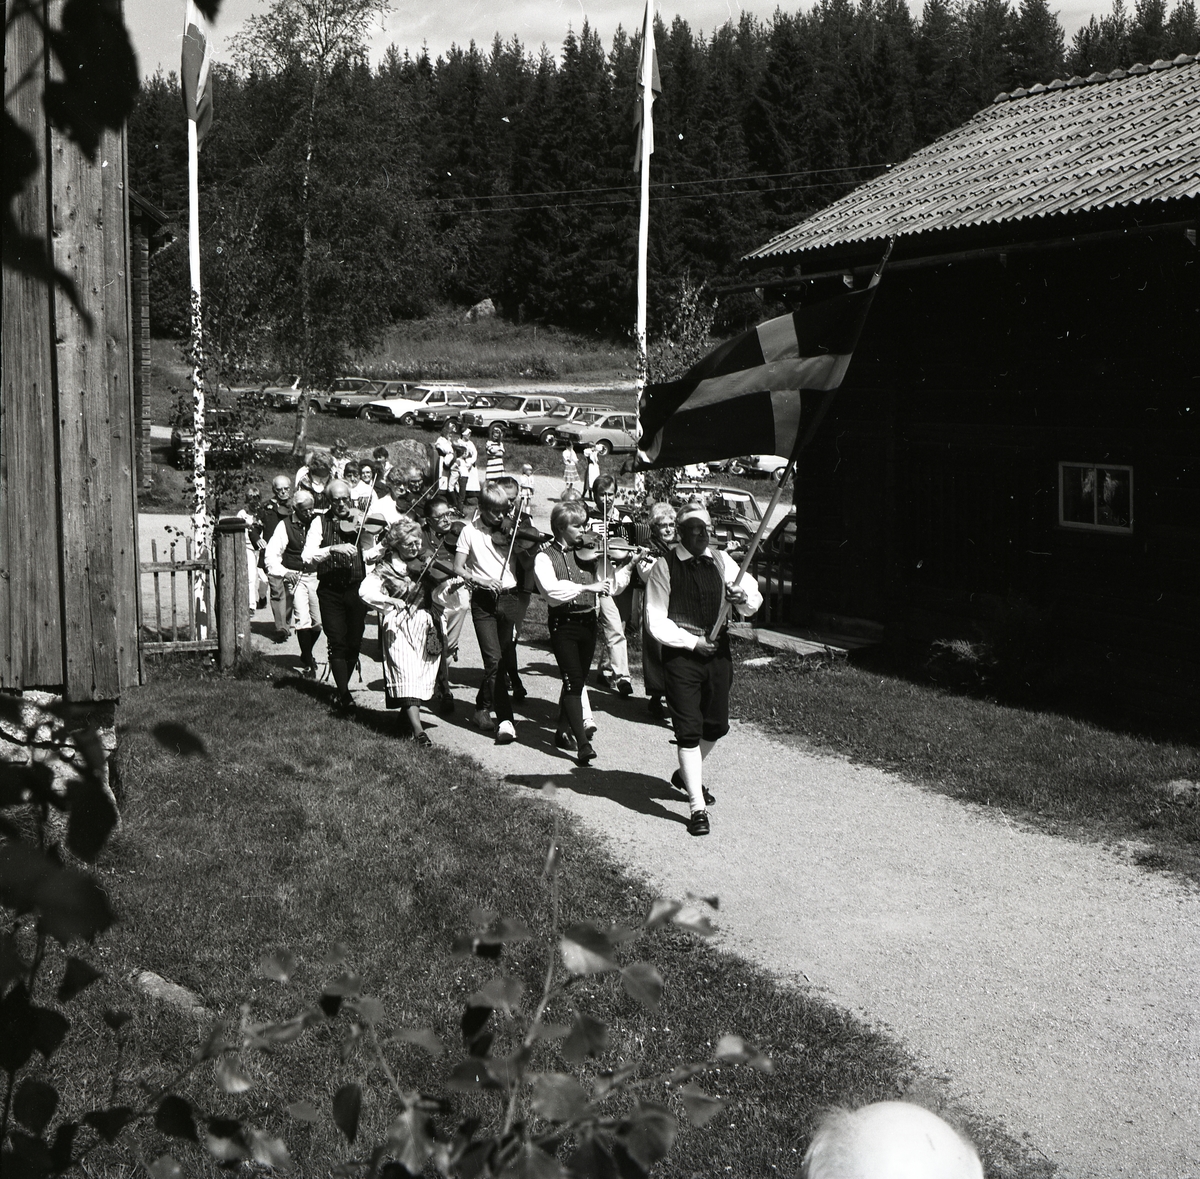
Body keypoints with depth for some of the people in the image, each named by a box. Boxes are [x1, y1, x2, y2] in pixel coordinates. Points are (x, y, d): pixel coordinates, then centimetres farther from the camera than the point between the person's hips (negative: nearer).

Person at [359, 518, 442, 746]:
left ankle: (409, 712, 29)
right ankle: (417, 729, -21)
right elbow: (365, 591, -18)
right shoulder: (386, 567, -6)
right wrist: (389, 601, -30)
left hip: (425, 624, 4)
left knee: (422, 672, 6)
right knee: (406, 671, -13)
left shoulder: (426, 560, 4)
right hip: (398, 626, -4)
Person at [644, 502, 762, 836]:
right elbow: (656, 620, -7)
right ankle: (698, 806, -2)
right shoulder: (665, 567, -6)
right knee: (689, 730, -6)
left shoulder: (722, 562, 6)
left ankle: (687, 775, 41)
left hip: (718, 651, 5)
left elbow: (753, 602, 3)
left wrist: (743, 598, -20)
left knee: (716, 726, 14)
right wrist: (692, 642, -14)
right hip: (680, 654, -4)